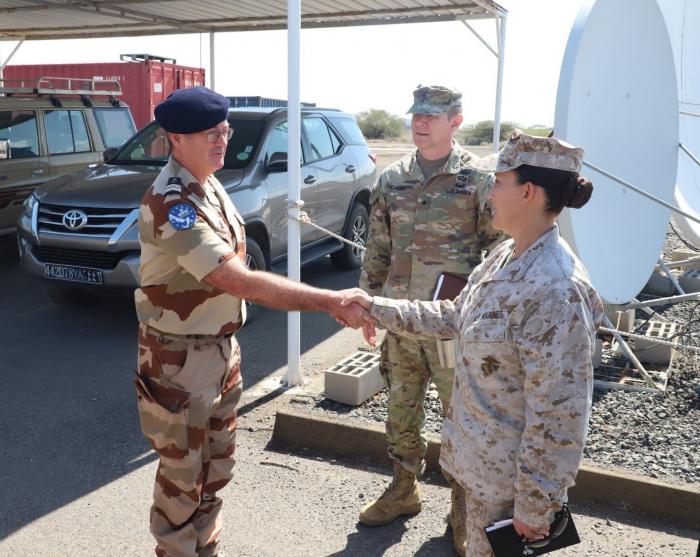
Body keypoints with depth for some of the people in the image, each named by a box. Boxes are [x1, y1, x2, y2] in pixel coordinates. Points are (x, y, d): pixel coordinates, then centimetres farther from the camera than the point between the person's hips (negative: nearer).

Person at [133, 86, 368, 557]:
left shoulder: (209, 184, 4)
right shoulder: (171, 204, -26)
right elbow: (242, 282, -33)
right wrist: (329, 301, -33)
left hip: (223, 346, 9)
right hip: (181, 359, -9)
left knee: (217, 465, 21)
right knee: (184, 476, 8)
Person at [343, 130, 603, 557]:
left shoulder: (556, 290, -30)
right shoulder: (506, 256, 0)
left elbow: (557, 415, -27)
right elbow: (456, 317, 12)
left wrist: (535, 506, -21)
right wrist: (377, 307, 9)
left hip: (512, 472, -8)